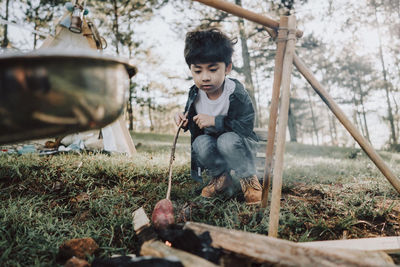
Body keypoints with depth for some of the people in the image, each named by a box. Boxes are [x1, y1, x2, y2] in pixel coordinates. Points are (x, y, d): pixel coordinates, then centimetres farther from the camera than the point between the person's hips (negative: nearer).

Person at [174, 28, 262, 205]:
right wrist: (184, 119, -13)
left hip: (236, 145, -4)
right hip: (211, 147, 4)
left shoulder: (236, 94, -23)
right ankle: (220, 177, -1)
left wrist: (214, 121, -33)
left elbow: (246, 126, -28)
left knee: (227, 140, -37)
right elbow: (193, 119, 11)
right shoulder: (195, 94, -7)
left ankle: (249, 179, -10)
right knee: (200, 143, -30)